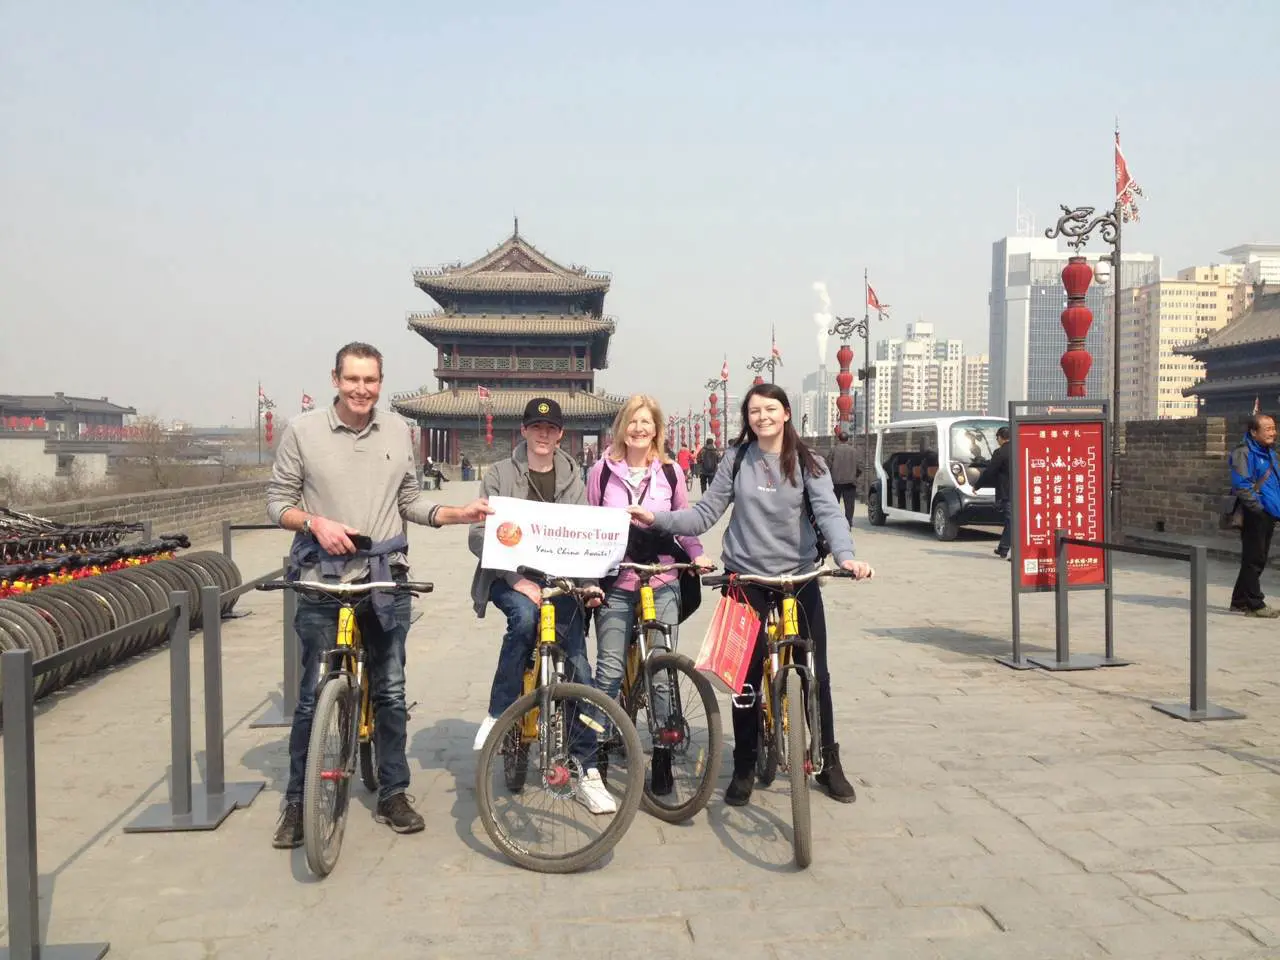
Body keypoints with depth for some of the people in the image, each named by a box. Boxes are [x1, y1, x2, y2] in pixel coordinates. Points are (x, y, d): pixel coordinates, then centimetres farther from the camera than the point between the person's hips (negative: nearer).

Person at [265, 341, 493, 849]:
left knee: (390, 691, 9)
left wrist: (458, 514, -3)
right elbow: (278, 502, 1)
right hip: (322, 578, -3)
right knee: (314, 695, 3)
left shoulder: (398, 431, 7)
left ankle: (393, 795, 23)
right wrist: (317, 523, -17)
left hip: (386, 577, 3)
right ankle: (298, 803, 18)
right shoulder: (302, 430, -3)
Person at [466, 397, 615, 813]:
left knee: (578, 664, -10)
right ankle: (498, 715, -17)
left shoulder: (573, 479, 11)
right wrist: (517, 579, -20)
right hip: (510, 579, -2)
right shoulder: (500, 474, 2)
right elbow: (480, 534, -7)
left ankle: (588, 773, -1)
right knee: (525, 615, -36)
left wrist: (590, 582, -13)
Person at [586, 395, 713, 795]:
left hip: (661, 583, 1)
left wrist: (697, 554, 0)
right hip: (615, 583, 0)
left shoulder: (670, 472, 6)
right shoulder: (602, 471, 4)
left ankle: (662, 757, 11)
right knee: (609, 671, 0)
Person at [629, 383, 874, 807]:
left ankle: (829, 763, 24)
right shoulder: (736, 461, 2)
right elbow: (705, 514, 0)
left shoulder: (807, 463, -2)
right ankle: (744, 768, 19)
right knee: (747, 674, 3)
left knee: (815, 674, 5)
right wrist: (658, 519, -14)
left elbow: (828, 512, -15)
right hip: (746, 579, 0)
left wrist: (846, 556, -33)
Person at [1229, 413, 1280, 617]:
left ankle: (1240, 601, 22)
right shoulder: (1244, 453, -13)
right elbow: (1241, 485, -19)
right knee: (1254, 561, -4)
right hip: (1254, 516, -9)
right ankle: (1255, 604, 2)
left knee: (1257, 561, 13)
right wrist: (1258, 507, -18)